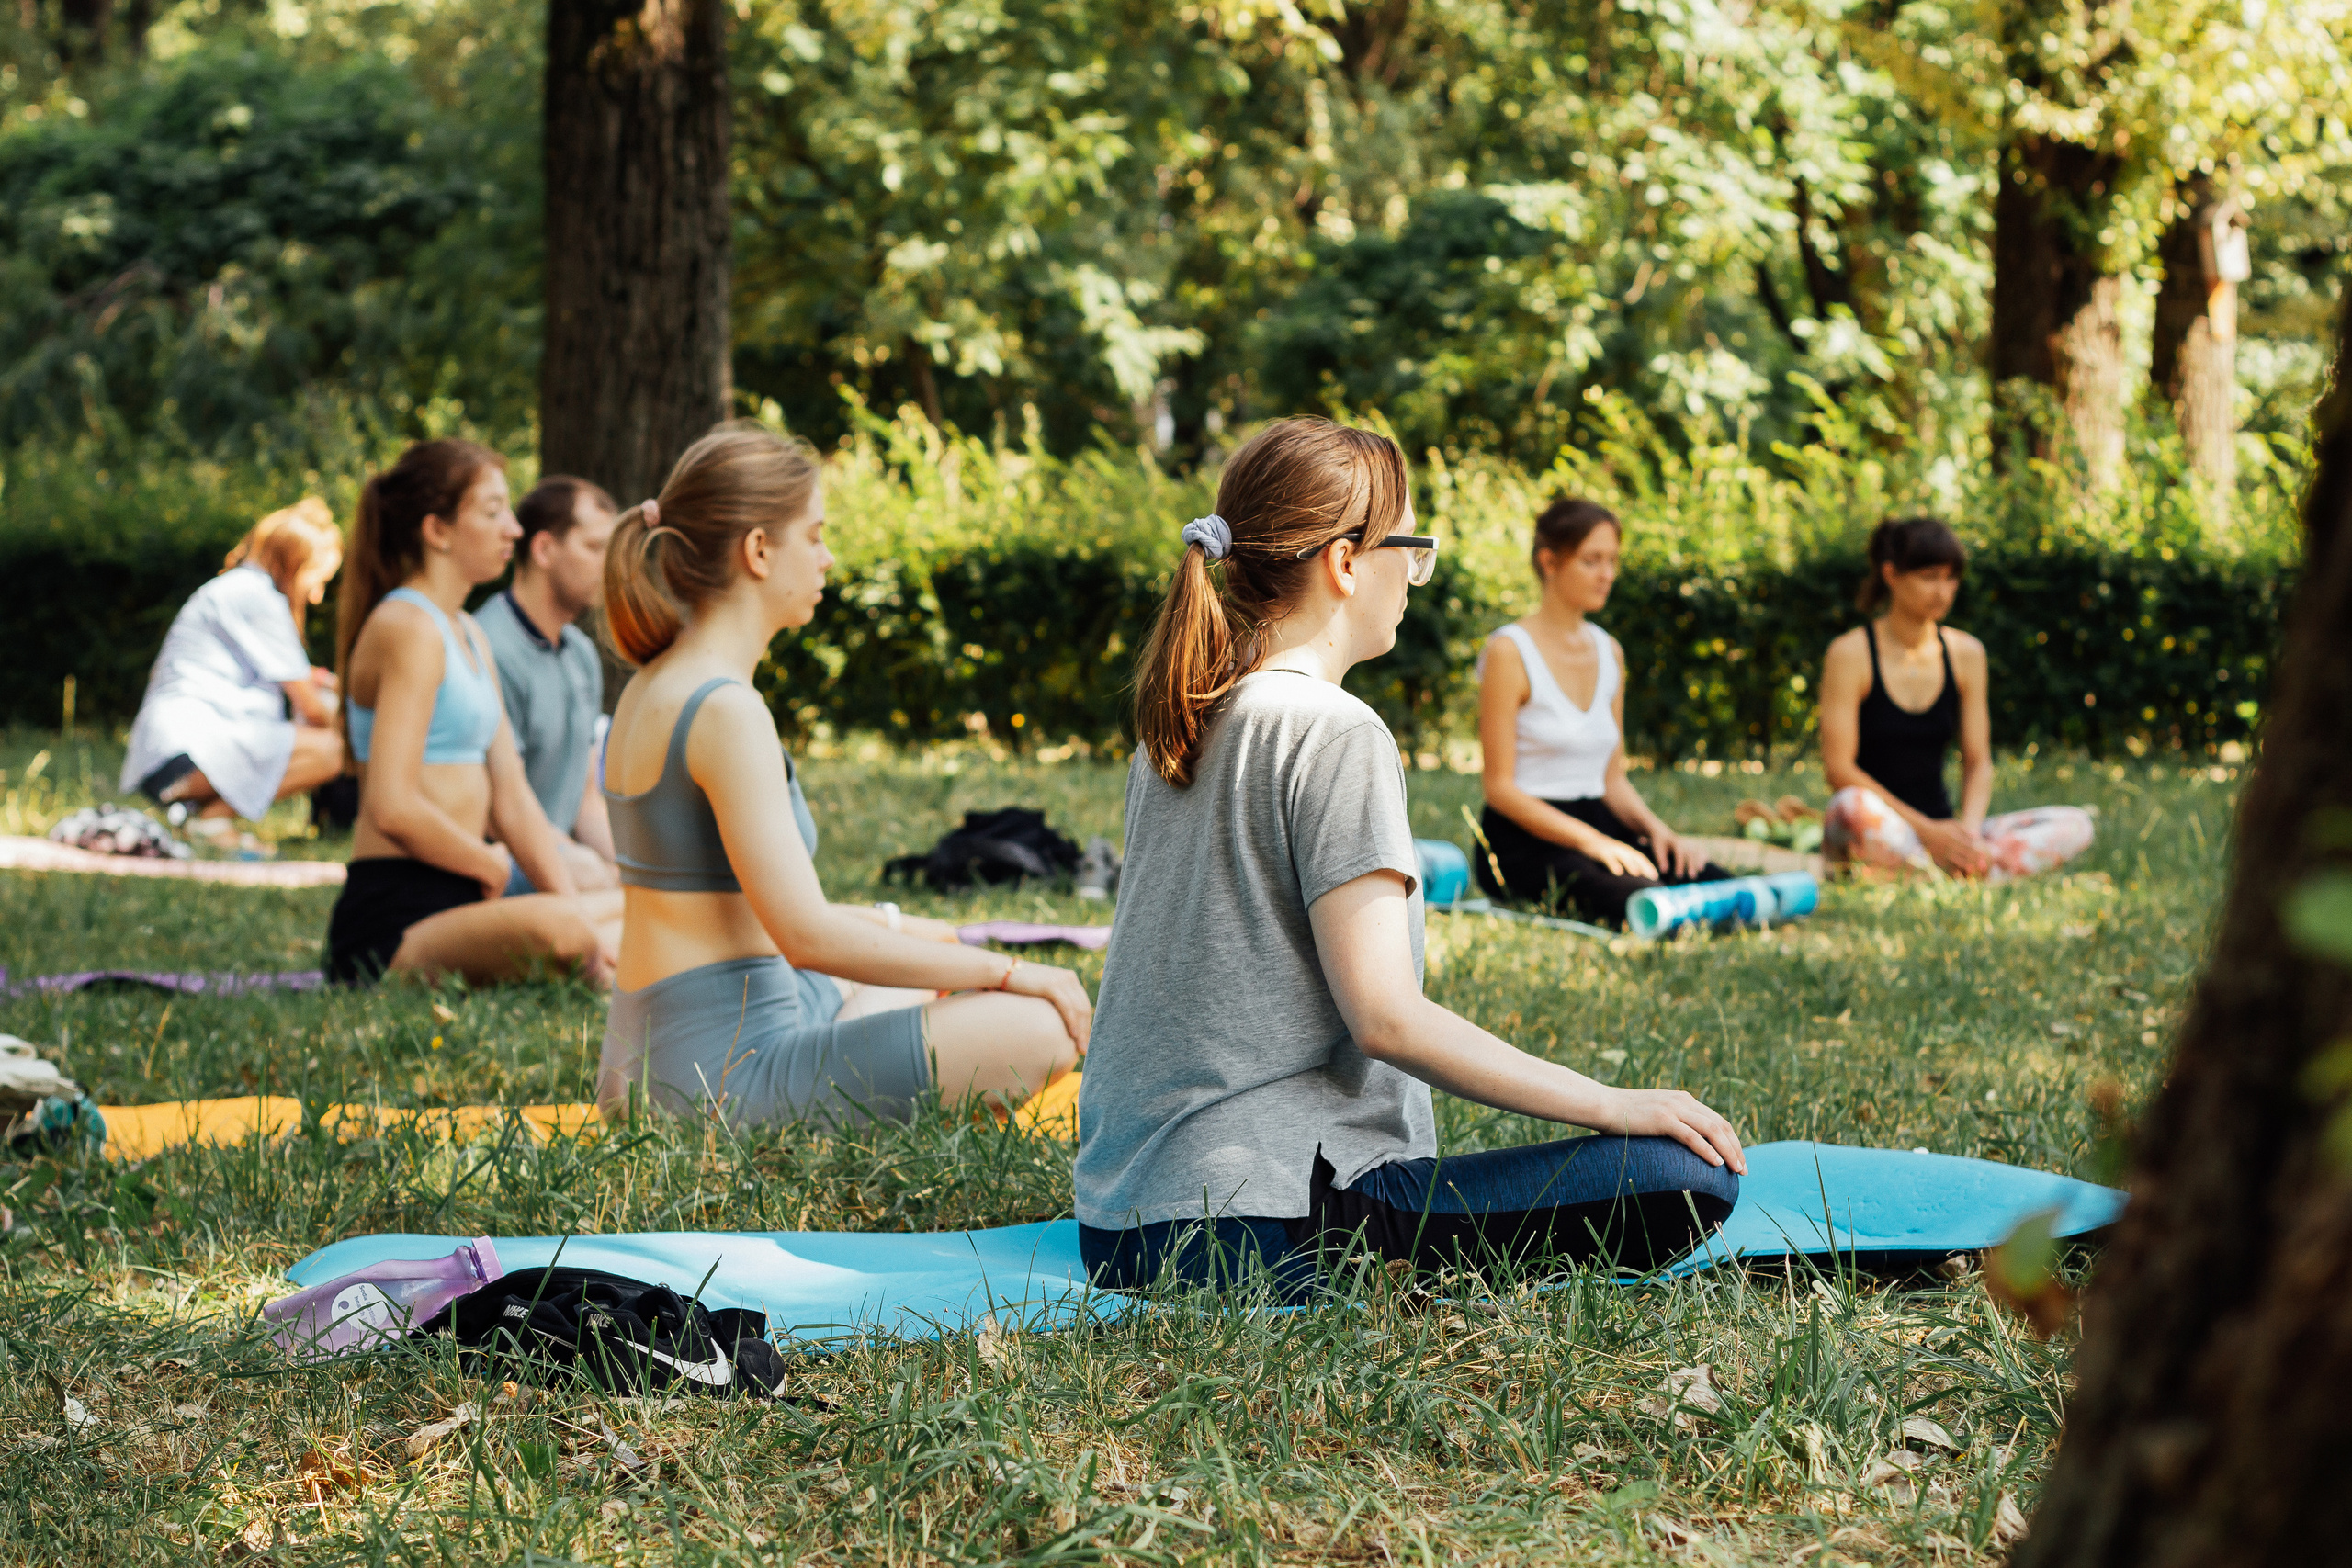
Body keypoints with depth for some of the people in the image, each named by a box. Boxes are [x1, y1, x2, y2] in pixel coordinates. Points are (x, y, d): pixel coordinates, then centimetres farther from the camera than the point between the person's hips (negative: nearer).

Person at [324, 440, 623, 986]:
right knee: (553, 924, -36)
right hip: (394, 920, -10)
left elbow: (512, 797, 15)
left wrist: (576, 914, 2)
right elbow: (393, 808, -21)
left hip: (453, 903, 10)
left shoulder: (468, 635, 20)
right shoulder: (409, 628, -11)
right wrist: (493, 867, -5)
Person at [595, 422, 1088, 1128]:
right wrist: (1006, 972, -14)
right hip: (719, 1078, -11)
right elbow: (809, 937, -22)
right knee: (1042, 1031, -18)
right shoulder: (726, 711, -19)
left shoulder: (654, 687, 12)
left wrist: (894, 927, 26)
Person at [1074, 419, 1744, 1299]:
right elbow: (1384, 1014, -17)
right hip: (1261, 1218, -10)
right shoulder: (1332, 732, -11)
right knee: (1687, 1182, -16)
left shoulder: (1178, 727, 15)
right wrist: (1609, 1104, -11)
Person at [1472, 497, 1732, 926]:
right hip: (1523, 842, -7)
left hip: (1598, 824, 7)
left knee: (1715, 884, -26)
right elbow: (1500, 787, -10)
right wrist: (1592, 842, -21)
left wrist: (1655, 827, -3)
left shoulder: (1609, 652, 17)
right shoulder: (1509, 653, -6)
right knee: (1637, 896, -41)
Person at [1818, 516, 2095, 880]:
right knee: (1853, 807, -41)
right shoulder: (1851, 654, -5)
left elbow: (1978, 761, 7)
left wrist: (1969, 832, -15)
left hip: (1941, 831, 6)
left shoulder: (1966, 654, 10)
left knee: (2074, 825, -16)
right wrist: (1927, 831, -19)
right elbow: (1838, 767, -12)